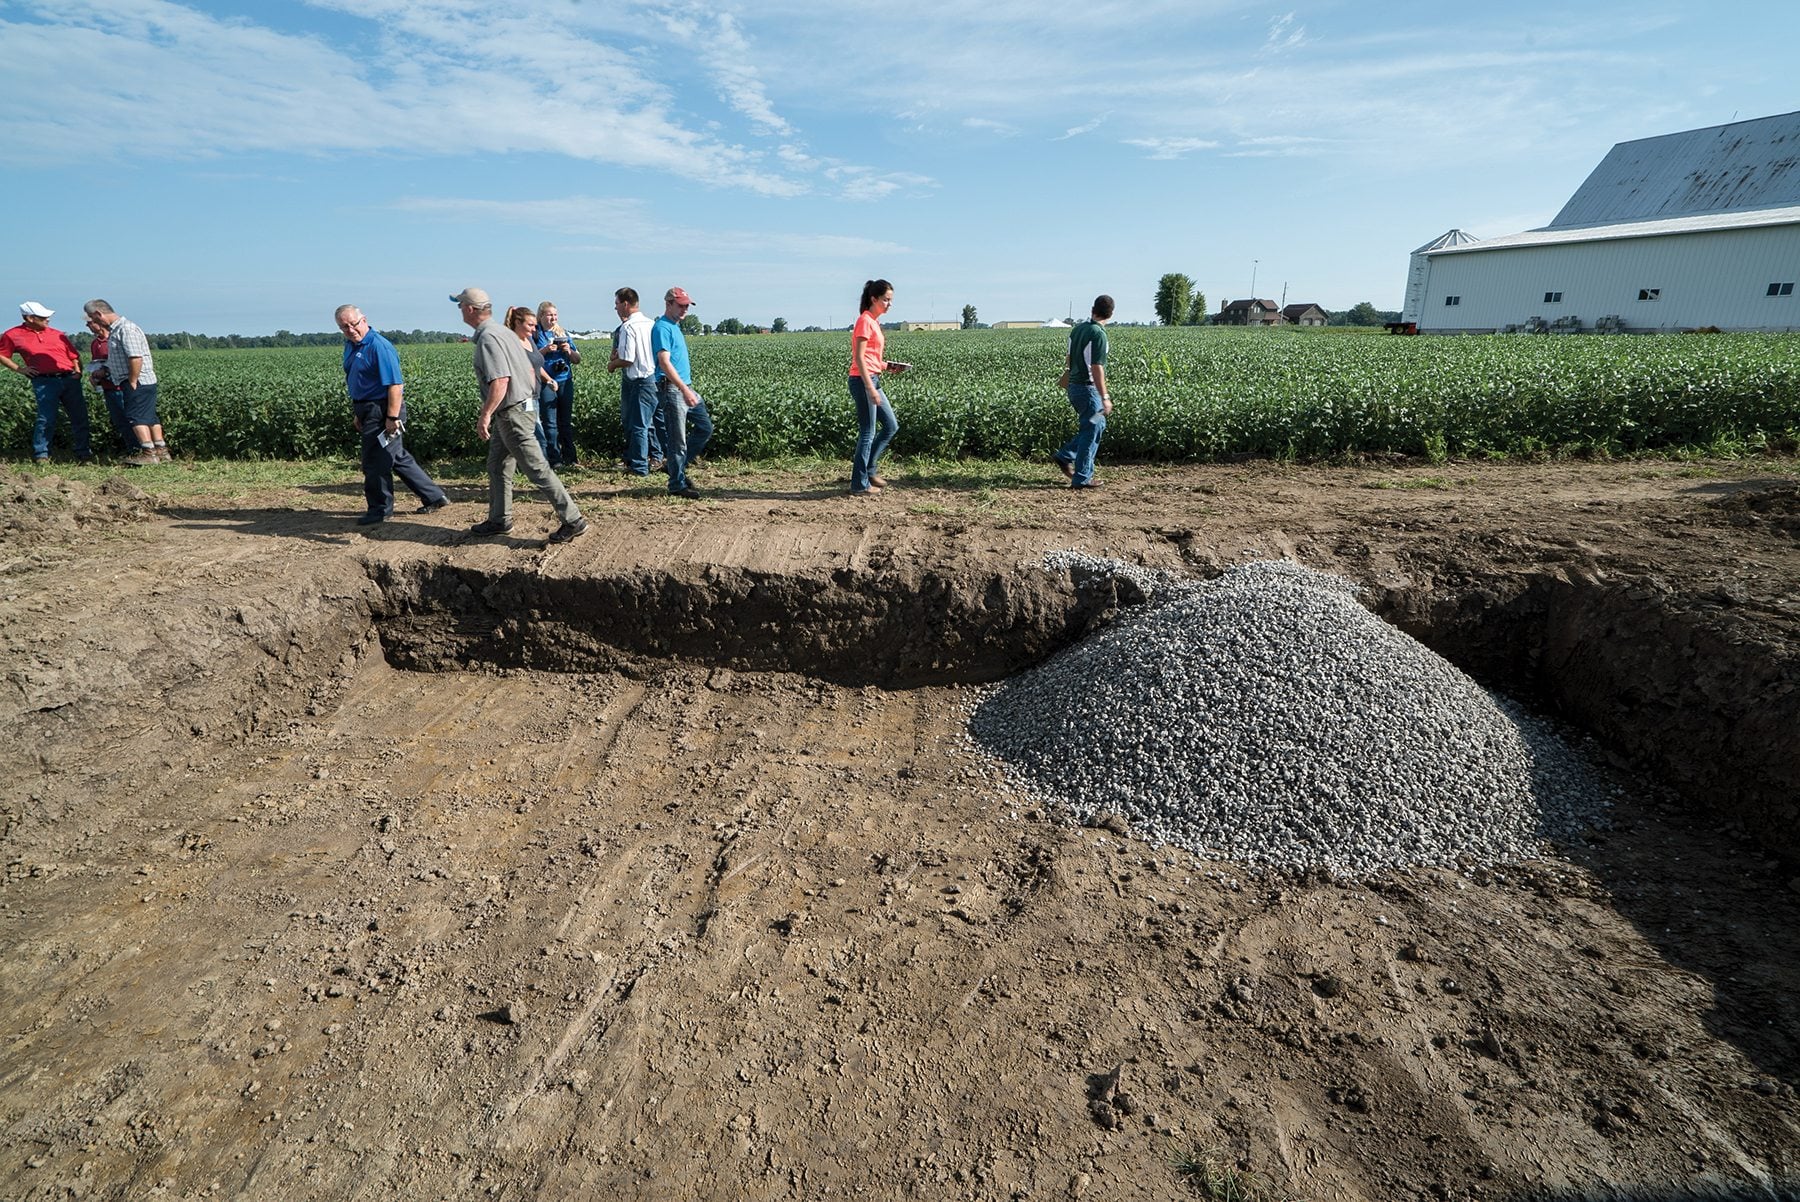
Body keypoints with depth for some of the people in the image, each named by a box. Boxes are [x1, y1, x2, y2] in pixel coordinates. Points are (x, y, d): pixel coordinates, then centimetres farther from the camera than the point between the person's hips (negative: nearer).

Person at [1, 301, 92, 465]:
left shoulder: (58, 335, 14)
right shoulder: (13, 335, 8)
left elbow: (74, 356, 17)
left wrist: (78, 372, 2)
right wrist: (19, 369, 4)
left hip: (70, 379, 3)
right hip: (44, 382, -3)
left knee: (80, 417, 3)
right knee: (46, 419, -9)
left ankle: (84, 452, 13)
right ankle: (40, 455, 1)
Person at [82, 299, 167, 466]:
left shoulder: (126, 328, -13)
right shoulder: (115, 330, 19)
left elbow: (135, 358, -22)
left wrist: (132, 382, -19)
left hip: (138, 381, -10)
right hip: (145, 383, 10)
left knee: (136, 416, -11)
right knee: (149, 416, 8)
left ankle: (149, 453, -13)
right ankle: (161, 451, 10)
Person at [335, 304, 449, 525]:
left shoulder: (378, 346, -17)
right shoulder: (350, 345, 13)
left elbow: (395, 385, -22)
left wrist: (392, 418, -24)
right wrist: (357, 413, 22)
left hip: (382, 411, -10)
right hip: (368, 411, 10)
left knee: (375, 462, -2)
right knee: (399, 458, 13)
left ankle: (380, 510, 12)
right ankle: (434, 497, 20)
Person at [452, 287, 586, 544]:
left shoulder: (487, 338, -17)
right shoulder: (501, 331, 14)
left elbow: (500, 380, -27)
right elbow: (529, 370, 16)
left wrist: (485, 414, -25)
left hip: (512, 414, -11)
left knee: (537, 469, -8)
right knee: (497, 466, 18)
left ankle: (573, 520, -6)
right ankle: (499, 520, 28)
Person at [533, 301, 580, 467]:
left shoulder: (563, 333, 14)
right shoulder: (534, 334, 2)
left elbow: (578, 359, 15)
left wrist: (569, 351, -4)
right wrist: (545, 350, -16)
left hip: (566, 381, 4)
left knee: (567, 421, 7)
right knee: (550, 422, -2)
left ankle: (570, 458, 12)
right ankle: (555, 459, 1)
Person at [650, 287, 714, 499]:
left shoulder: (675, 327, 18)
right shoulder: (662, 328, -12)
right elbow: (664, 363, -22)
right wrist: (684, 390, -28)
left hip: (686, 387, 10)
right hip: (671, 389, -10)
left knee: (705, 427, 12)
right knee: (677, 439, -4)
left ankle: (678, 464, 22)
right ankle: (677, 484, 6)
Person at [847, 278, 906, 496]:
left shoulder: (873, 321, 17)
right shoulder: (865, 321, -12)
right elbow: (859, 358, -19)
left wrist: (888, 366, 6)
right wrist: (870, 388, -24)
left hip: (873, 381, 10)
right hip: (863, 381, -10)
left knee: (891, 426, 13)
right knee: (868, 432, -4)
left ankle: (867, 469, 21)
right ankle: (860, 484, 4)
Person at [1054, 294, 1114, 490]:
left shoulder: (1077, 328, 6)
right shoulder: (1098, 334, -18)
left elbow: (1069, 358, 15)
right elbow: (1097, 368, -22)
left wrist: (1067, 377, 29)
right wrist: (1105, 398, -21)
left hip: (1074, 386, 8)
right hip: (1088, 388, -8)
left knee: (1097, 424, 20)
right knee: (1091, 432, 0)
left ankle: (1065, 456, 18)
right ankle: (1082, 478, 4)